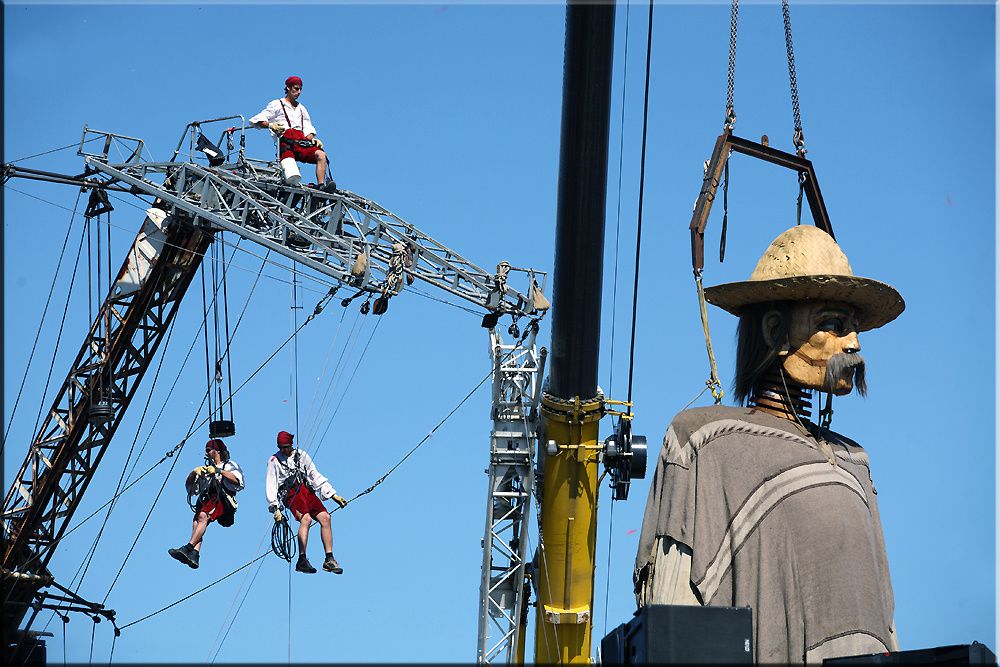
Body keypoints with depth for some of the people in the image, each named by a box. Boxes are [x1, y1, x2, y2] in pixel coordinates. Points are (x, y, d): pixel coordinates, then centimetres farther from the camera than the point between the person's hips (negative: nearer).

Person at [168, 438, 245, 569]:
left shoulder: (230, 465, 17)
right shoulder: (206, 469, 34)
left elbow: (236, 481, -5)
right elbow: (189, 486, 23)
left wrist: (219, 471, -13)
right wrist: (193, 473, 3)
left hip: (223, 500, -5)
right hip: (206, 501, 5)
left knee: (203, 516, -31)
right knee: (197, 520, -25)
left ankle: (188, 548, -44)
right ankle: (195, 555, -41)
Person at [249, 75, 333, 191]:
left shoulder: (301, 108, 36)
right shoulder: (276, 105, 20)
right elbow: (256, 120, 11)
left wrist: (312, 139, 7)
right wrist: (270, 125, -9)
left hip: (302, 141, 3)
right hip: (285, 140, -3)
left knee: (321, 155, -26)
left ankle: (321, 185, -36)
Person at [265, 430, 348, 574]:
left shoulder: (301, 455, 17)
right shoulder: (274, 461, 7)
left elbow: (315, 476, 18)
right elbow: (271, 486, 3)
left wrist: (334, 495, 13)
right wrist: (275, 509, -8)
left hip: (307, 491, 4)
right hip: (291, 494, -4)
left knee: (325, 517, -16)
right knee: (306, 518, -30)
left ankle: (329, 560, -12)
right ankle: (302, 561, -31)